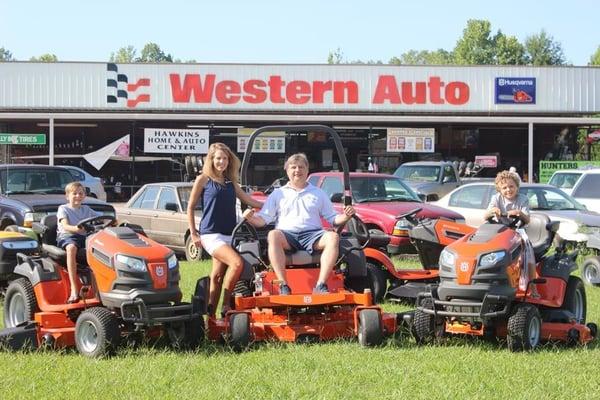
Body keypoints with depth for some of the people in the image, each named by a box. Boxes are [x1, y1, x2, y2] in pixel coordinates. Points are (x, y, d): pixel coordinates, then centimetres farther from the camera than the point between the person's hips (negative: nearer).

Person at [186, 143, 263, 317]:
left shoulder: (231, 182, 17)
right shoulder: (204, 179, 2)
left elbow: (248, 200, 23)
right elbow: (190, 207, 5)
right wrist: (194, 234, 1)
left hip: (229, 234, 6)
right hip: (211, 234, -5)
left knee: (217, 276, 3)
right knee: (237, 262, -24)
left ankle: (211, 315, 9)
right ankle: (226, 305, -13)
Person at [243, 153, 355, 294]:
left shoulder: (318, 193, 24)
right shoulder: (278, 194, 21)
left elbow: (332, 218, 19)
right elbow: (263, 219, 12)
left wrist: (345, 217, -3)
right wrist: (251, 218, -11)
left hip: (312, 235, 1)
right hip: (287, 235, -1)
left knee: (333, 237, -31)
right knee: (273, 235, -36)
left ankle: (321, 285, -38)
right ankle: (283, 285, -41)